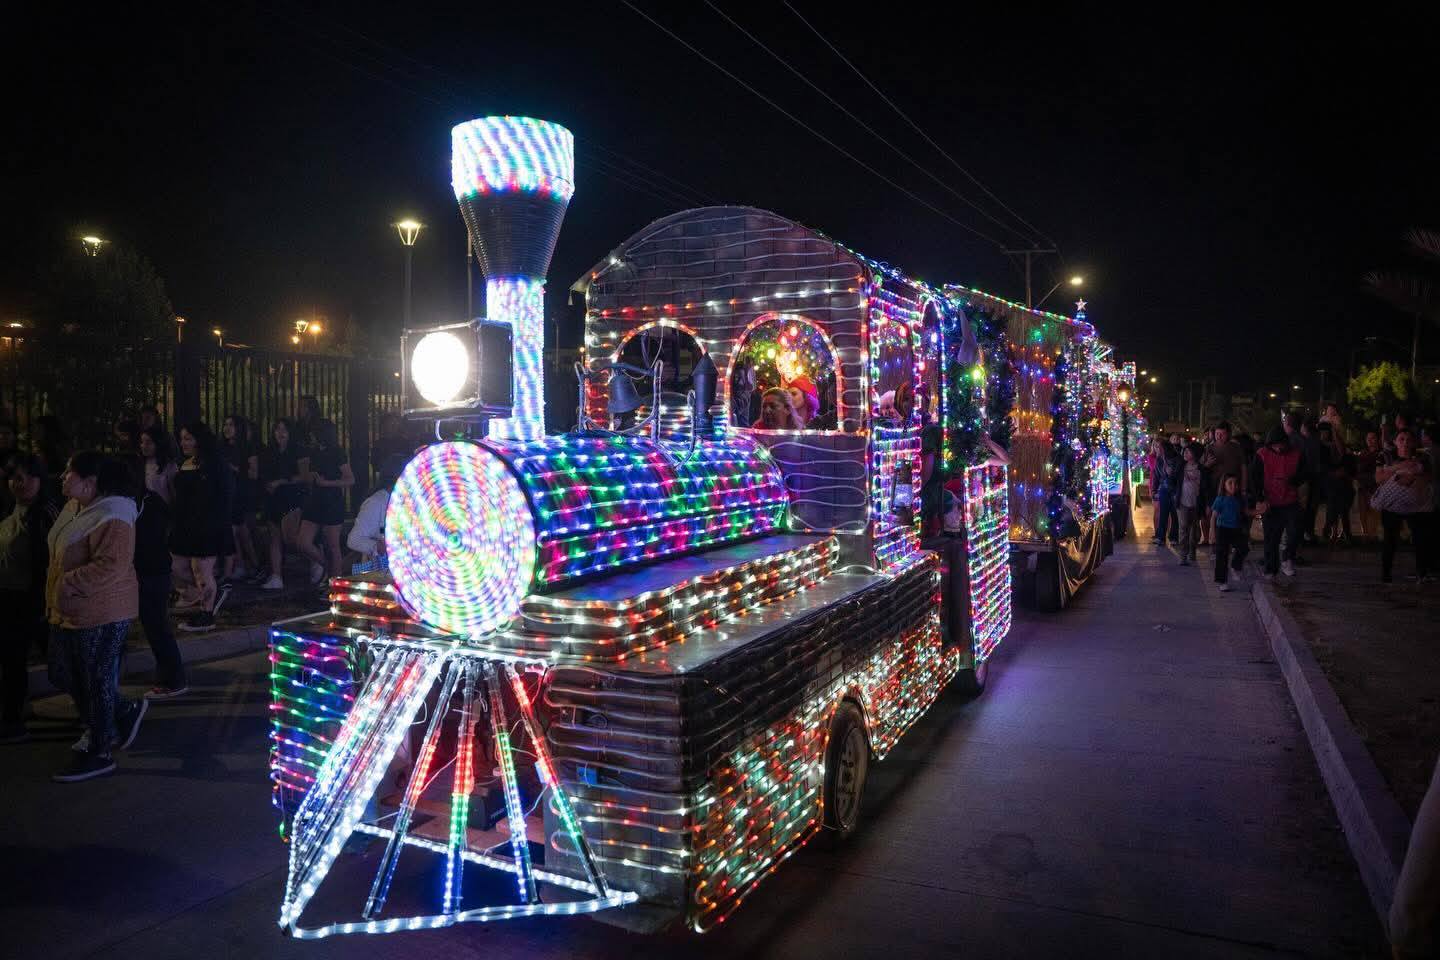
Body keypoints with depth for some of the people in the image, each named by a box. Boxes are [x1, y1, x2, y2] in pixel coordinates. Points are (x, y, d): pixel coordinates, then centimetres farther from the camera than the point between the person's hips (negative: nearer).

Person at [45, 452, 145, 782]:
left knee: (98, 682, 2)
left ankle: (99, 753, 16)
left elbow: (112, 566, -31)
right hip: (69, 612, 10)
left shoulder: (110, 518, -22)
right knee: (64, 675, 17)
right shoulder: (75, 508, 9)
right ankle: (125, 712, 34)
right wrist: (54, 599, 16)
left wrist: (68, 586, -24)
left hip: (101, 614, -10)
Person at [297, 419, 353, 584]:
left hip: (332, 503, -6)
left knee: (332, 547, 1)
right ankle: (322, 564, 24)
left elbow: (350, 480, -11)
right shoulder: (315, 453, 13)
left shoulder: (337, 453, -6)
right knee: (303, 544, -3)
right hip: (314, 502, 6)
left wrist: (326, 482, -17)